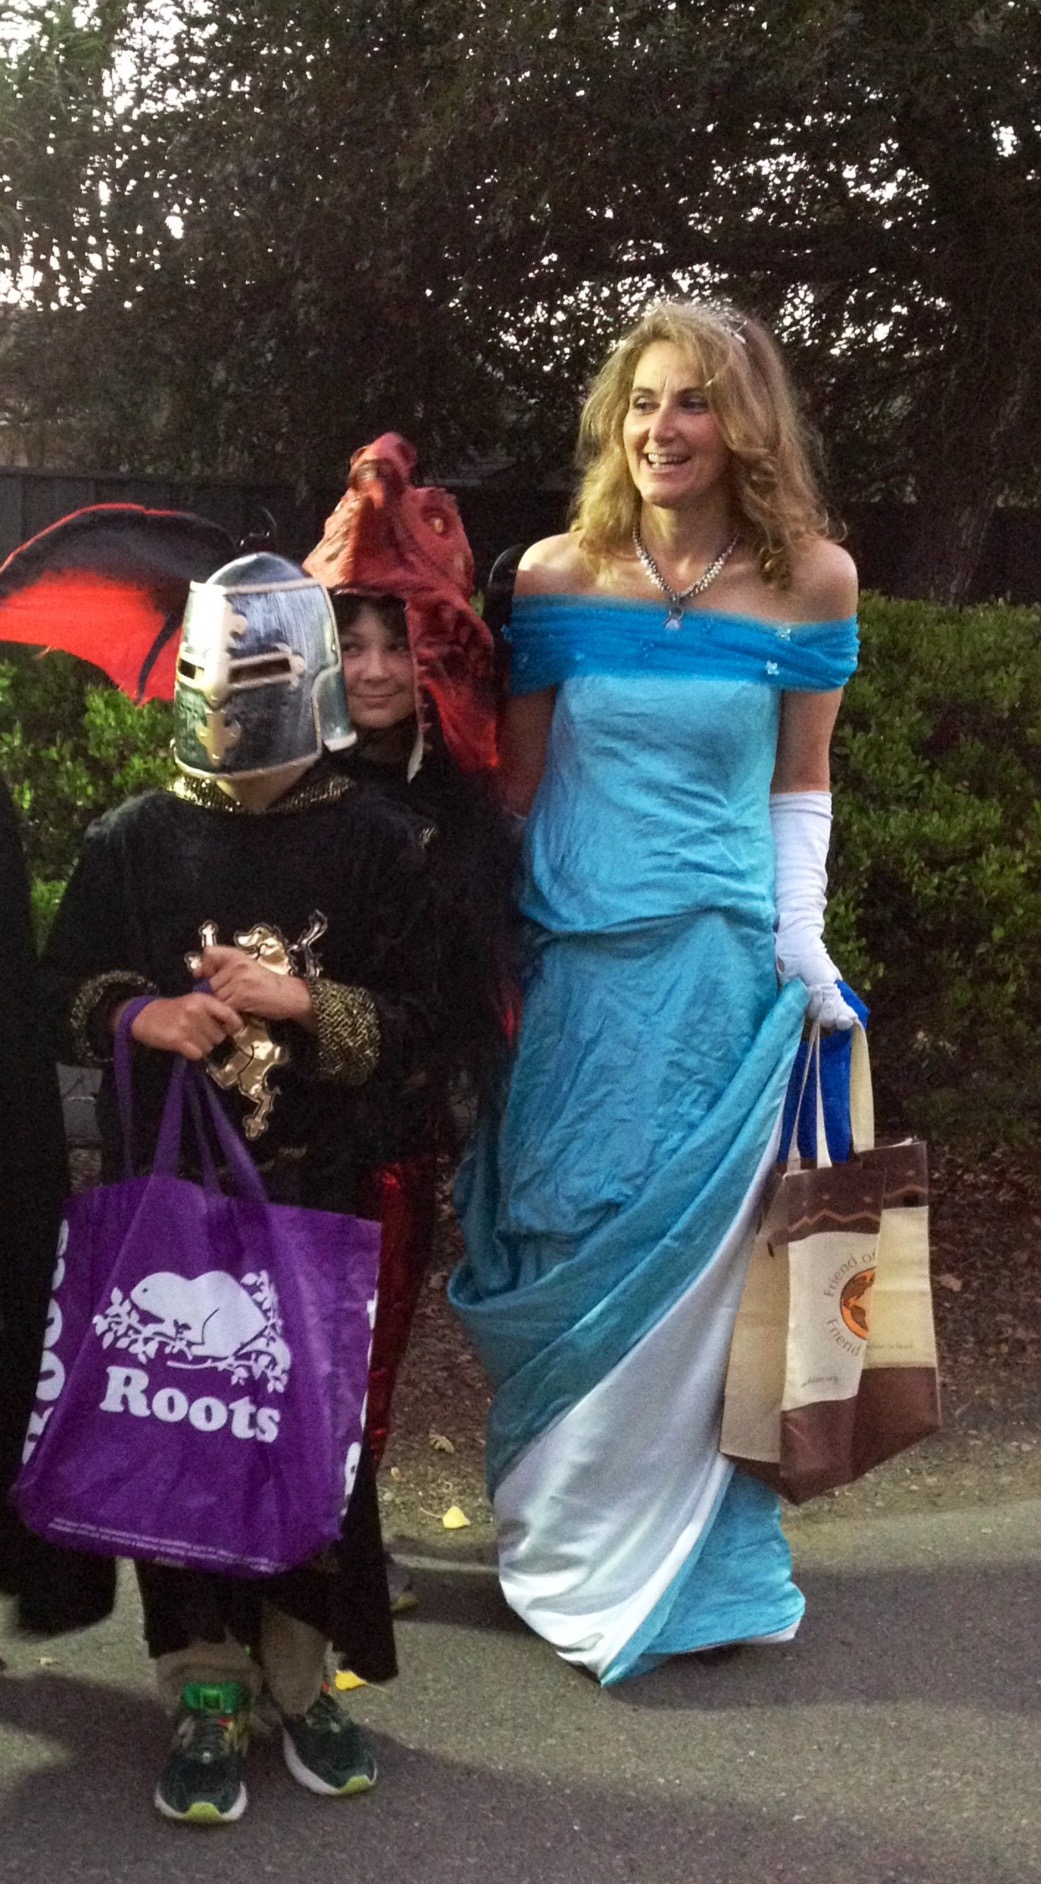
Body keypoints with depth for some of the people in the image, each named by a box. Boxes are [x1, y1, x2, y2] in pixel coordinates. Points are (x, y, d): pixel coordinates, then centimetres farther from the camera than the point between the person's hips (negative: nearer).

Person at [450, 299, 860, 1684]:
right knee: (562, 1253, 7)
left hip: (722, 969, 0)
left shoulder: (812, 581, -1)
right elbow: (517, 779, 6)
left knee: (691, 1258, 6)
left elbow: (800, 786, 8)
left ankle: (676, 1554, 26)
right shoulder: (556, 577, -1)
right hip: (574, 967, 1)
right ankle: (569, 1543, 27)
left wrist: (803, 950, 0)